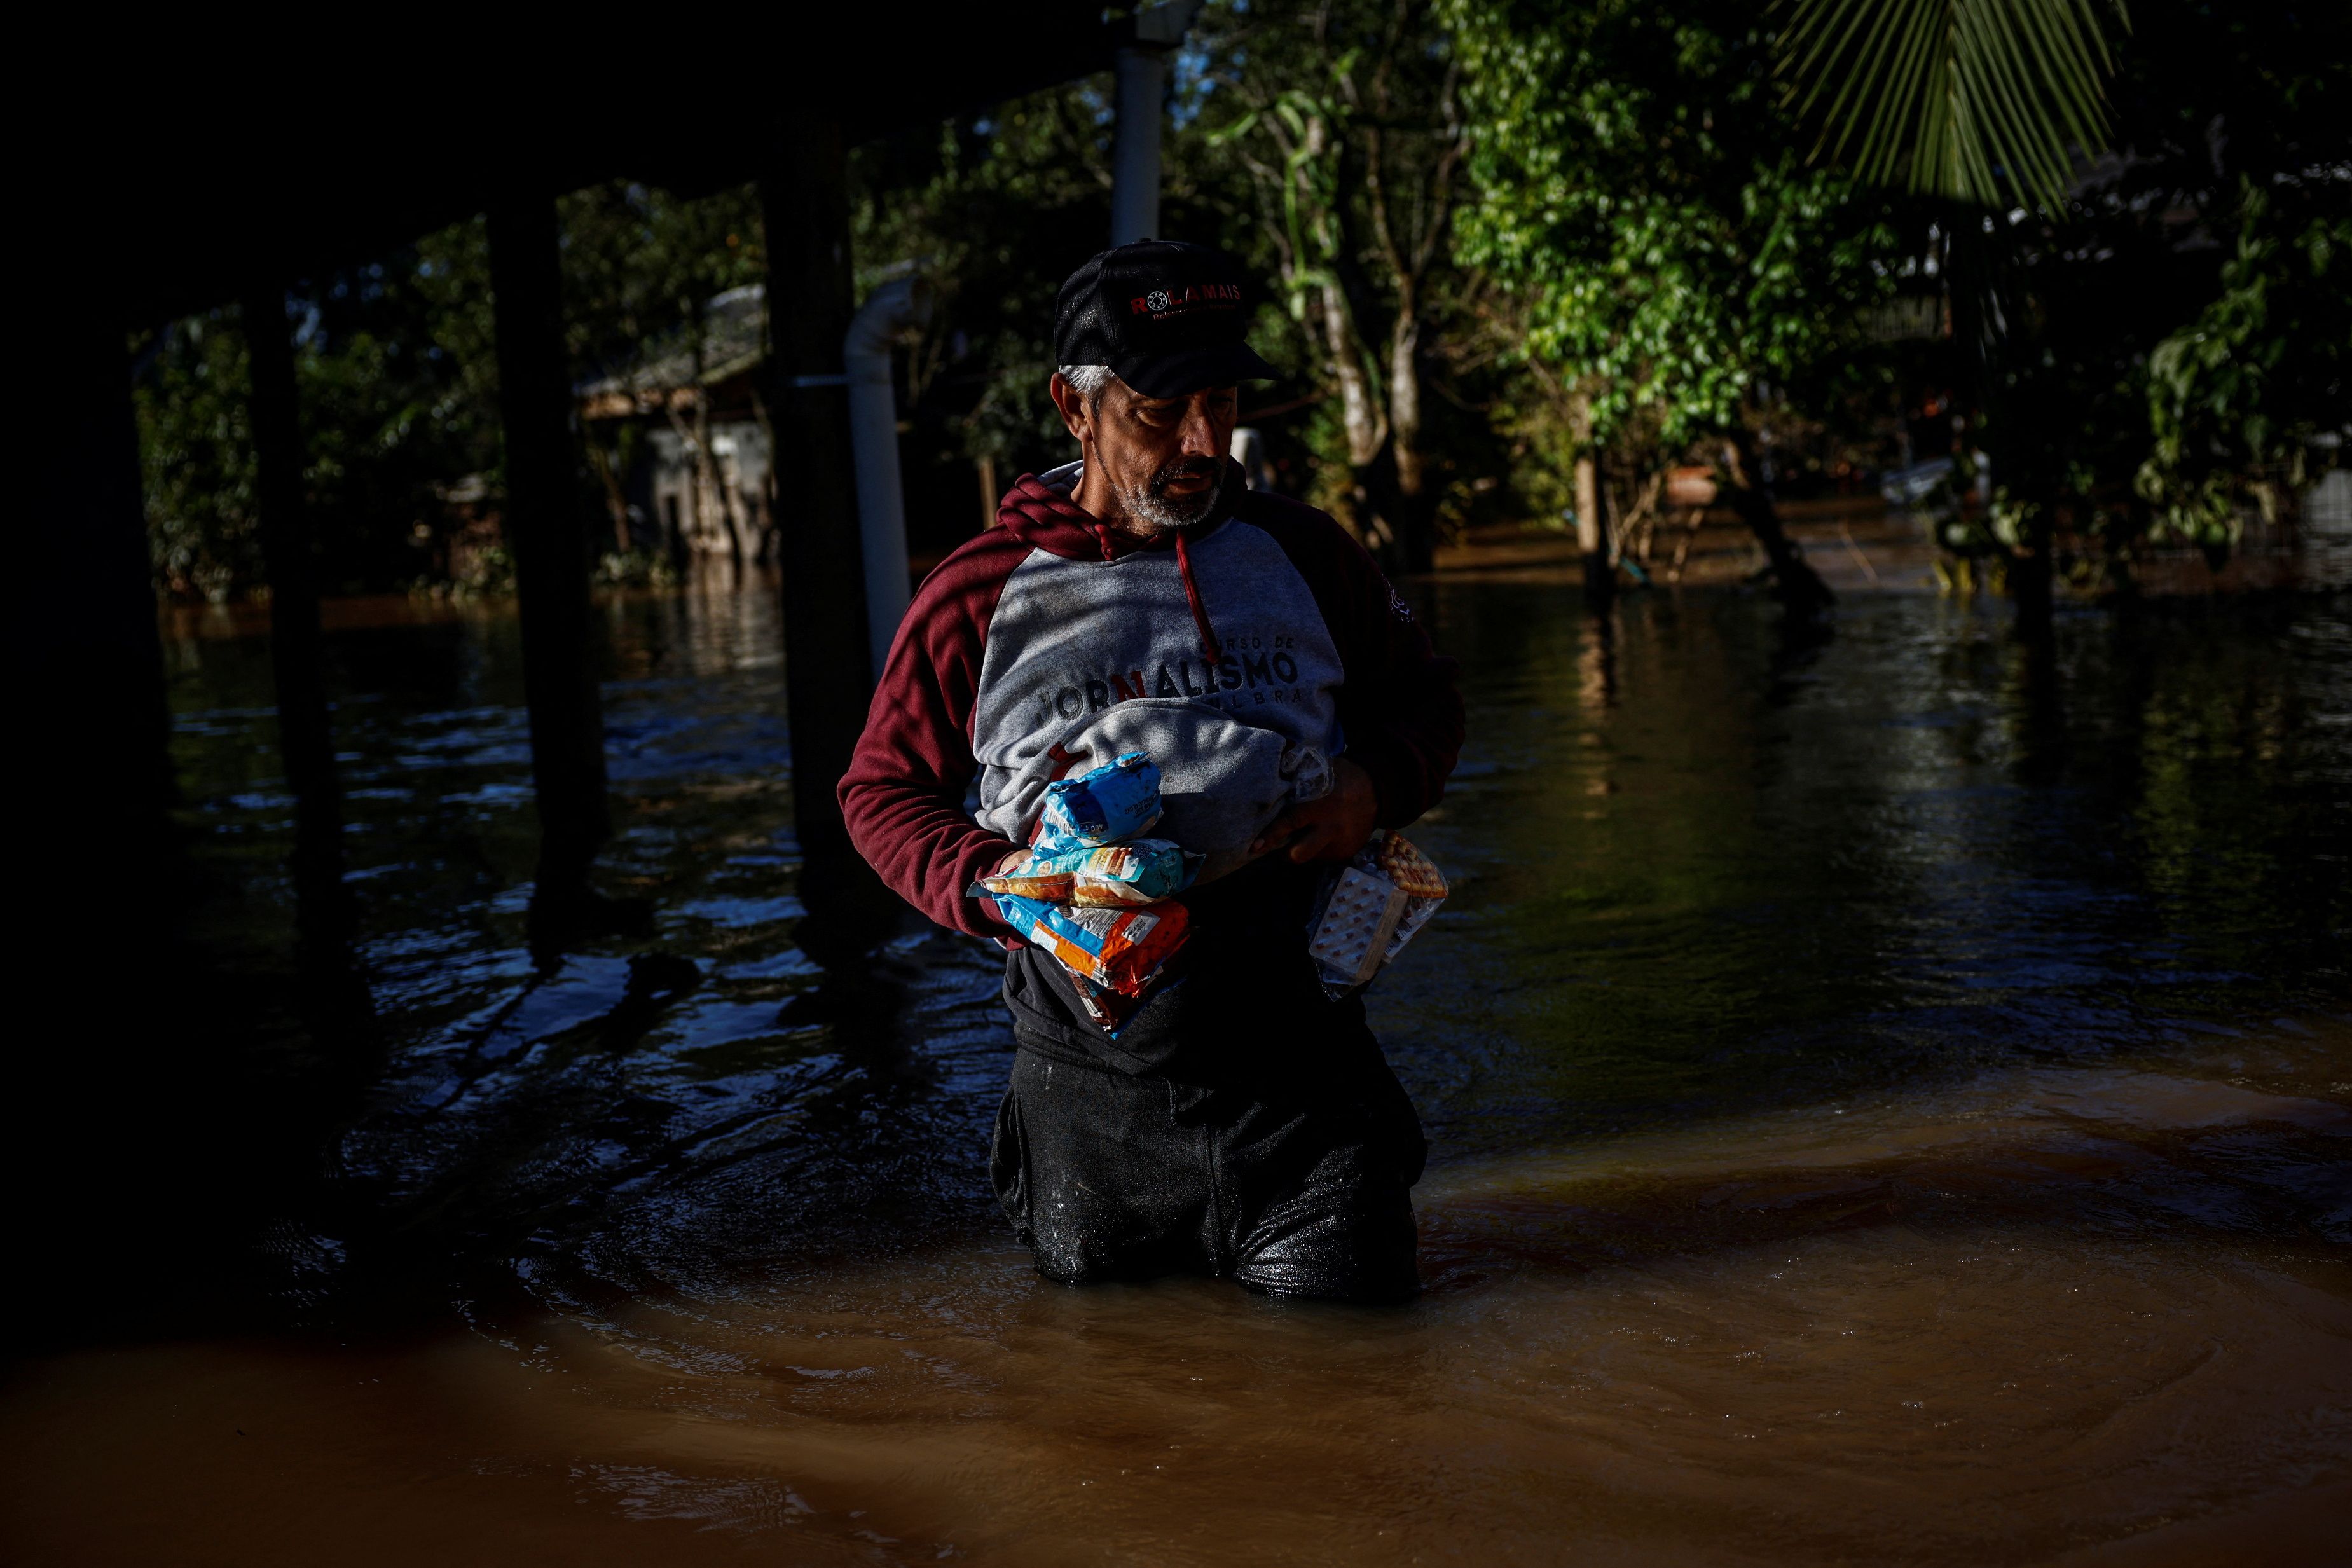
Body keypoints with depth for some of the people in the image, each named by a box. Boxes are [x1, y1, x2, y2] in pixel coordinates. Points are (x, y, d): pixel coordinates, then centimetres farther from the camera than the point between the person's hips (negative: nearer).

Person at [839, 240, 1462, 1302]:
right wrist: (988, 880, -11)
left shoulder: (1303, 556, 6)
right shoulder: (979, 596, 0)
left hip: (1293, 1029, 1)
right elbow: (883, 789, 9)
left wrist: (1375, 785, -4)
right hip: (1091, 1045, 0)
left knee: (1348, 1294, 0)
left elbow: (1423, 696, 19)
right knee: (1086, 1277, 14)